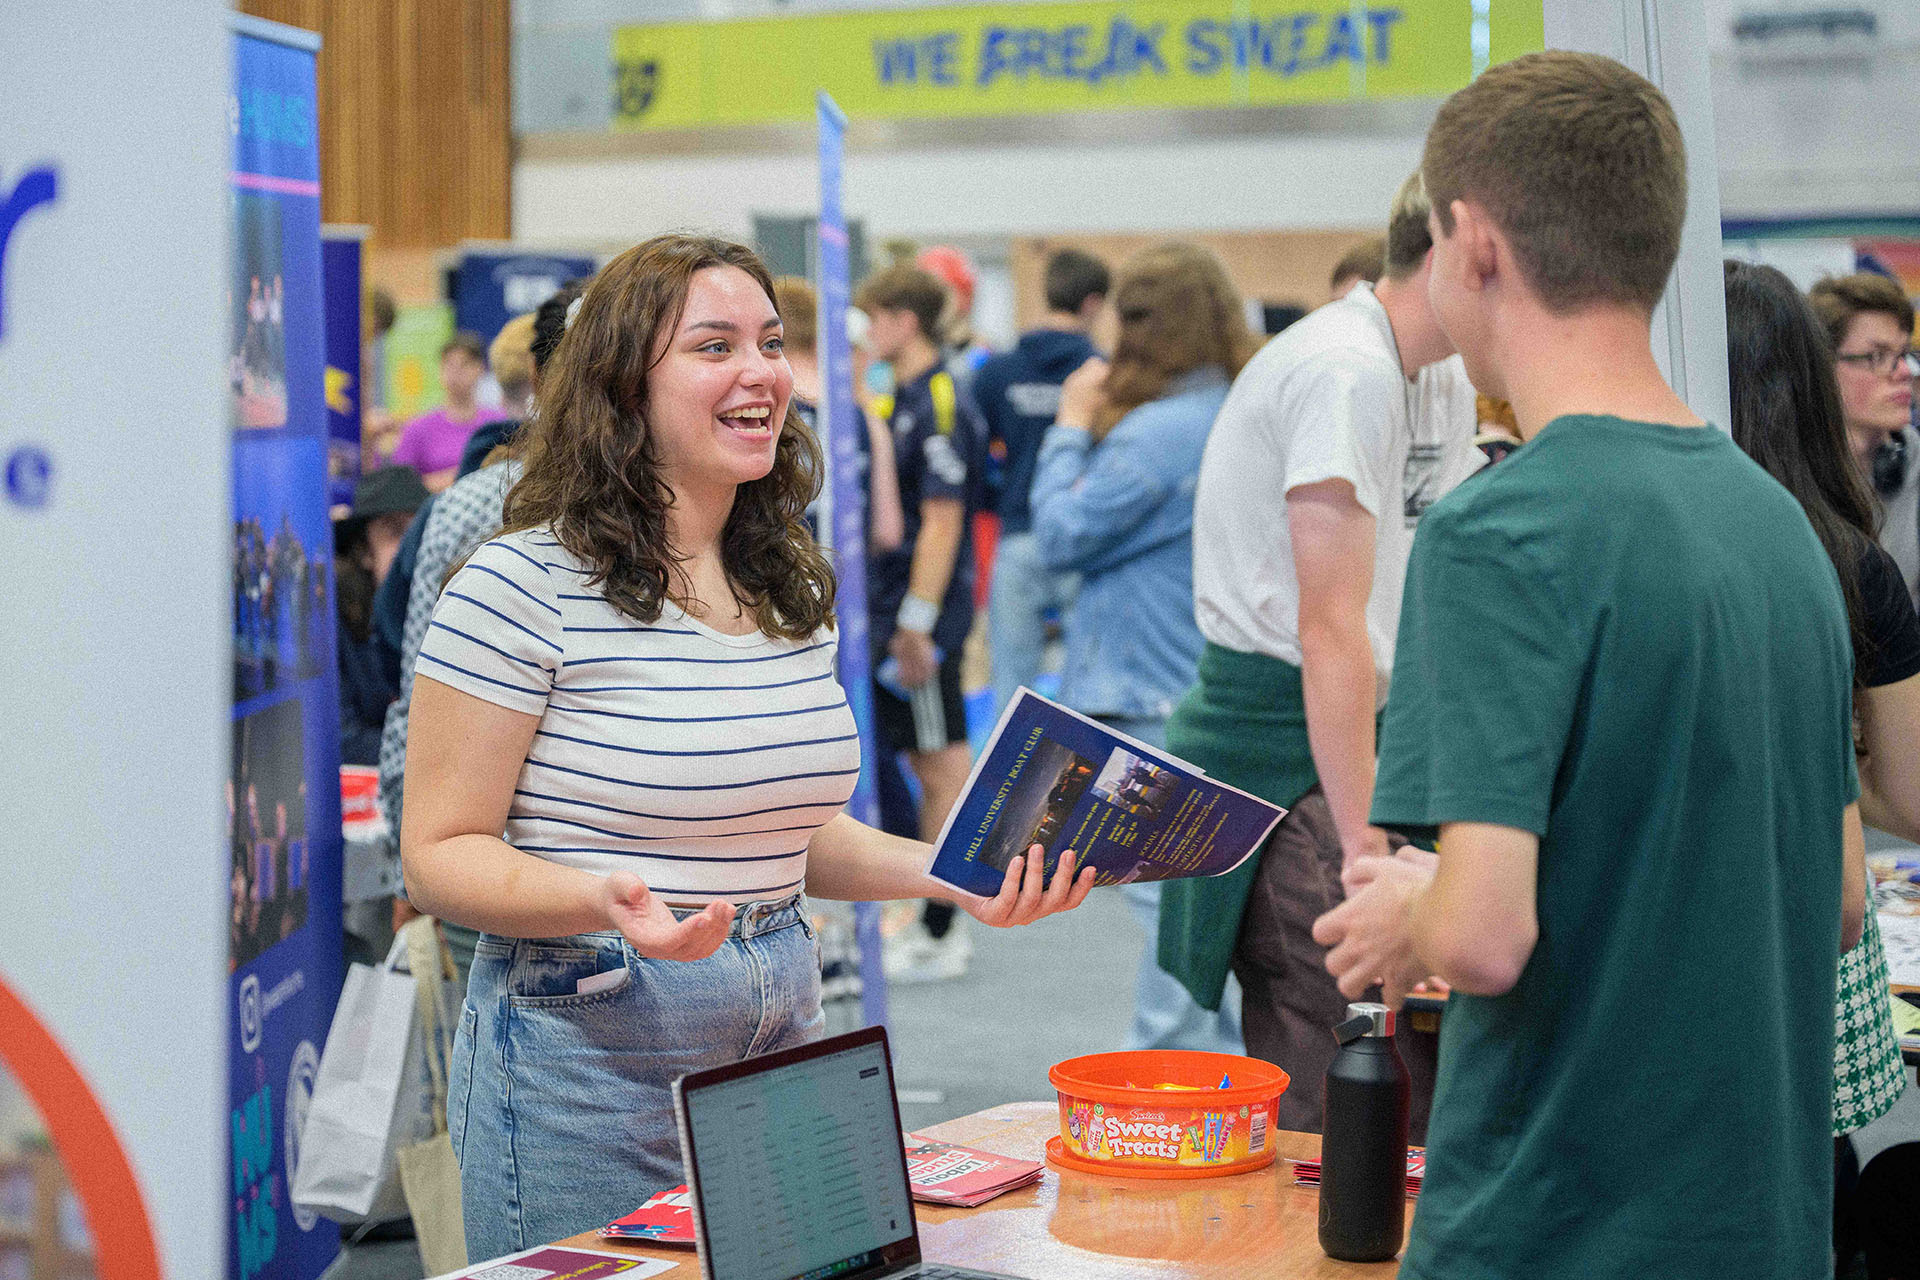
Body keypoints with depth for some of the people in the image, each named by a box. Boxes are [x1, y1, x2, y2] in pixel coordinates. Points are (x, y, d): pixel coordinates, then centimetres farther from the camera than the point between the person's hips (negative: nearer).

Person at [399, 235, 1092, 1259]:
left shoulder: (792, 588, 10)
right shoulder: (523, 584, -12)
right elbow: (440, 857, -11)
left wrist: (948, 873, 5)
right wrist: (607, 901, -28)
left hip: (782, 1032, 6)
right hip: (589, 1051, -6)